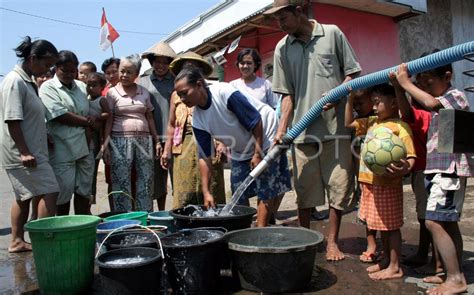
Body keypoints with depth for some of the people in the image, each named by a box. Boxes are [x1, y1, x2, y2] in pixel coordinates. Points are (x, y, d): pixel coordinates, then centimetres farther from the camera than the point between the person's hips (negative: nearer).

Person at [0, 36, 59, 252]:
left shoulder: (27, 82, 13)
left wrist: (36, 145, 20)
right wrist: (24, 152, -22)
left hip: (30, 150, 10)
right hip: (23, 152, -10)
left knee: (24, 196, 15)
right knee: (49, 192, -10)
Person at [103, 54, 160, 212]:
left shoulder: (144, 92, 12)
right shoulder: (112, 92, 4)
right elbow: (108, 120, 1)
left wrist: (157, 141, 10)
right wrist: (105, 144, -8)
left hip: (144, 140, 3)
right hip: (120, 141, -3)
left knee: (146, 181, 5)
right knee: (122, 182, -1)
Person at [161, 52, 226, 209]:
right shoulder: (176, 95, 17)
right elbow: (171, 125, 18)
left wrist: (222, 143, -11)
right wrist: (167, 150, 11)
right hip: (183, 146, 2)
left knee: (211, 192, 1)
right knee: (183, 195, 0)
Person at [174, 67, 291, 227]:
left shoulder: (225, 93, -29)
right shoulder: (197, 119, -10)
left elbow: (255, 121, -23)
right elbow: (204, 157, -7)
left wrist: (258, 153, -20)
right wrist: (206, 192, -11)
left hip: (265, 139, -6)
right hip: (241, 152, 7)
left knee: (267, 192, -7)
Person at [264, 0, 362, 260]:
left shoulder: (332, 34, 4)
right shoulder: (282, 48, 9)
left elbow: (351, 72, 8)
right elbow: (287, 93, 7)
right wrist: (281, 129, -4)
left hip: (336, 126, -1)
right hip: (303, 130, 2)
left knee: (339, 186, 4)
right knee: (304, 189, 7)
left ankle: (332, 242, 20)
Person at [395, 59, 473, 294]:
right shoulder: (438, 102, 19)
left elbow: (431, 103, -27)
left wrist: (406, 84, -18)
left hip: (449, 169, -10)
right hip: (436, 168, 10)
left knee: (434, 221, -14)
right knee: (448, 223, 13)